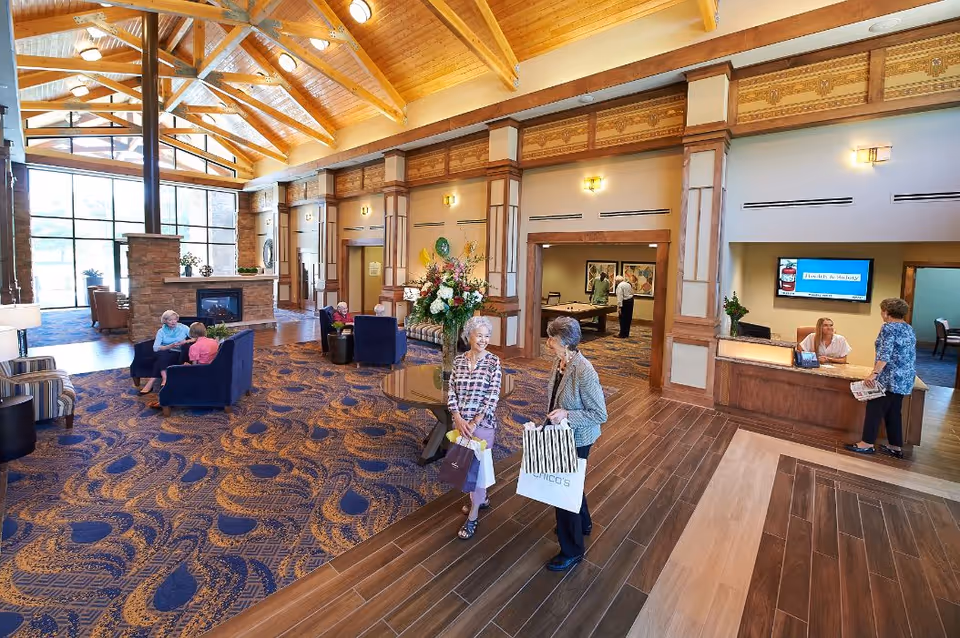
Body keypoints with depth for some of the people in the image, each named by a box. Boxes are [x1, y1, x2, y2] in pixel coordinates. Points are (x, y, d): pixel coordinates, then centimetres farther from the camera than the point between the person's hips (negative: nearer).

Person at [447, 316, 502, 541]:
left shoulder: (493, 362, -11)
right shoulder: (458, 360, -1)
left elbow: (493, 397, -14)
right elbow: (451, 392, -1)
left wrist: (474, 423, -17)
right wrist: (458, 419, -13)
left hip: (483, 423, -4)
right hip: (461, 422, 4)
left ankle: (472, 517, 23)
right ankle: (481, 499, 44)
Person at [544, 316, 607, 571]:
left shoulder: (584, 373, -31)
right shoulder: (561, 362, -6)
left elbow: (600, 414, -24)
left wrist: (567, 414, -31)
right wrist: (554, 416, 17)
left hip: (576, 441, -8)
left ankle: (572, 551, 28)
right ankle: (583, 524, 54)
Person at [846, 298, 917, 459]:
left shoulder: (888, 328, -13)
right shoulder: (909, 328, 14)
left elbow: (885, 354, -23)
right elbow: (909, 355, 20)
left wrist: (874, 373, -27)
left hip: (889, 378, -8)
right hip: (905, 379, 9)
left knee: (875, 409, -2)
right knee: (893, 412, 13)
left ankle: (867, 444, 2)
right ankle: (896, 447, 18)